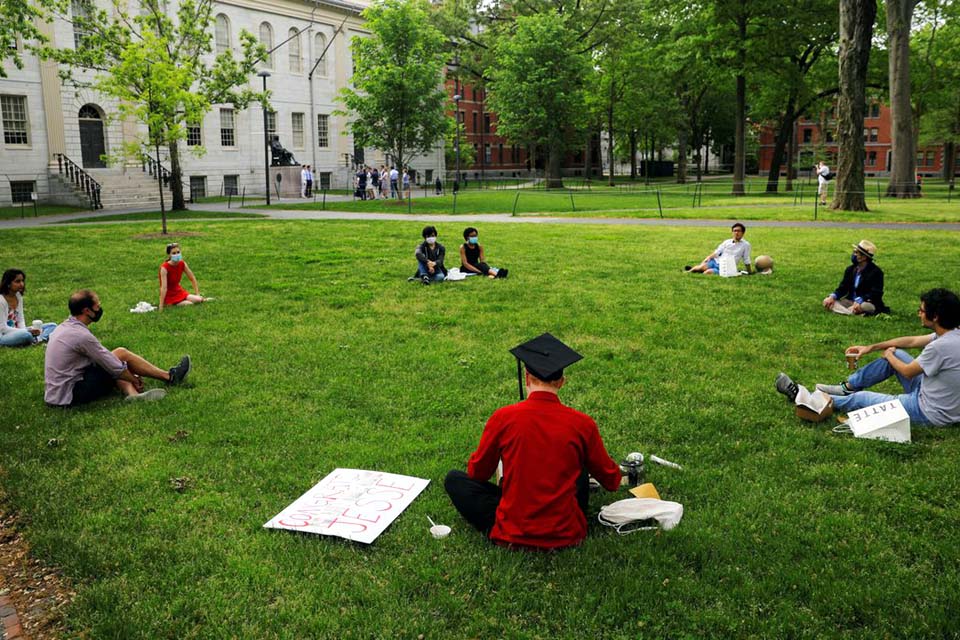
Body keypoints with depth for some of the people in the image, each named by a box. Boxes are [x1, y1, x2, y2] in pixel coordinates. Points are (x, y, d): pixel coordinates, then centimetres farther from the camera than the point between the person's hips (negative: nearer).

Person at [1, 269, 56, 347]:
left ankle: (36, 339, -27)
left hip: (16, 332, 8)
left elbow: (21, 320, 8)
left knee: (52, 326, -1)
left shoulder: (18, 296, 7)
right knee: (26, 335, -41)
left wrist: (24, 330, -13)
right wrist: (27, 331, -24)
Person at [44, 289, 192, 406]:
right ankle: (169, 377, 6)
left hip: (55, 393, 9)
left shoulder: (65, 326, 9)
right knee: (121, 354, -4)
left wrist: (131, 376, 18)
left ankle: (133, 394, -13)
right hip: (69, 395, -9)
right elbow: (116, 367, -14)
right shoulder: (82, 335, -20)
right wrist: (134, 379, 4)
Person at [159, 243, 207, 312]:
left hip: (179, 292, 5)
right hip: (169, 296, -5)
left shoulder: (182, 264, -7)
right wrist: (161, 306, -30)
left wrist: (198, 295, -1)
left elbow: (192, 278, 2)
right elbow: (164, 287, -29)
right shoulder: (164, 268, -24)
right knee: (190, 304, -22)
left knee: (198, 300, -16)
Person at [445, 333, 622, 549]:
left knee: (454, 479, 17)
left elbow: (477, 473, 2)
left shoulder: (503, 418, -14)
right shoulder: (582, 424, -11)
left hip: (512, 535, -1)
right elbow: (612, 481, 4)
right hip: (567, 534, 1)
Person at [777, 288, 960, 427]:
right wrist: (871, 347, 11)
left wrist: (888, 356, 4)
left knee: (860, 398, 0)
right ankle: (846, 387, 21)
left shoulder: (941, 346, -30)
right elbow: (912, 341, 11)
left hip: (931, 413, -8)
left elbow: (907, 372, -16)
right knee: (895, 353, 11)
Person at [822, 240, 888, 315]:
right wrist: (832, 297, -15)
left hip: (867, 303, -7)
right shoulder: (850, 269, 8)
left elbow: (875, 293, -19)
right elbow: (843, 288, 7)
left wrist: (859, 301, -36)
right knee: (827, 301, -18)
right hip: (850, 302, 7)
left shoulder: (876, 272, -11)